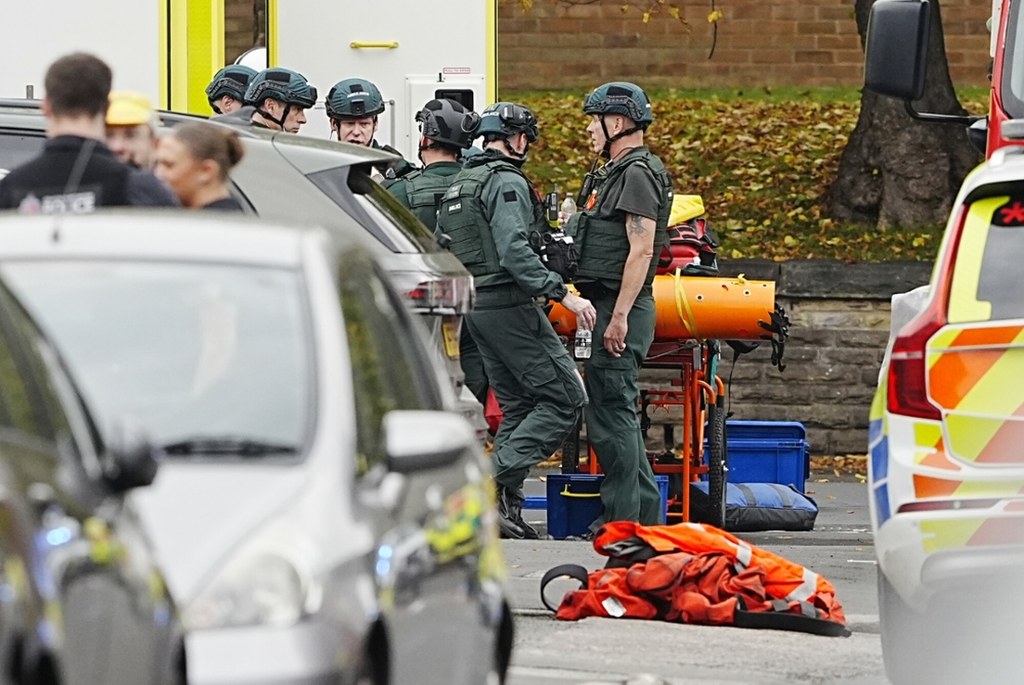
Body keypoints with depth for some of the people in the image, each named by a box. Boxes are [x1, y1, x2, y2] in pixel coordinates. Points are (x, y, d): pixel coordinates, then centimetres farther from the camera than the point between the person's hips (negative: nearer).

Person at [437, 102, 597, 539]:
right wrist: (561, 293, -27)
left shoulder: (457, 187, 17)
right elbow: (514, 252, -24)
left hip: (474, 306, 10)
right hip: (508, 303, -10)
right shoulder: (507, 183, -12)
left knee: (518, 405, 13)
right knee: (565, 397, -7)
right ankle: (500, 481, -18)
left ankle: (504, 506, 4)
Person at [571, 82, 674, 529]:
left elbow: (641, 250, -20)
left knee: (611, 409, -10)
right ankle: (646, 509, 16)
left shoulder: (637, 173, -13)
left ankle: (621, 515, -9)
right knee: (616, 410, 13)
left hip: (620, 308, -11)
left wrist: (619, 317, -23)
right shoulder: (615, 173, 20)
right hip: (608, 307, 11)